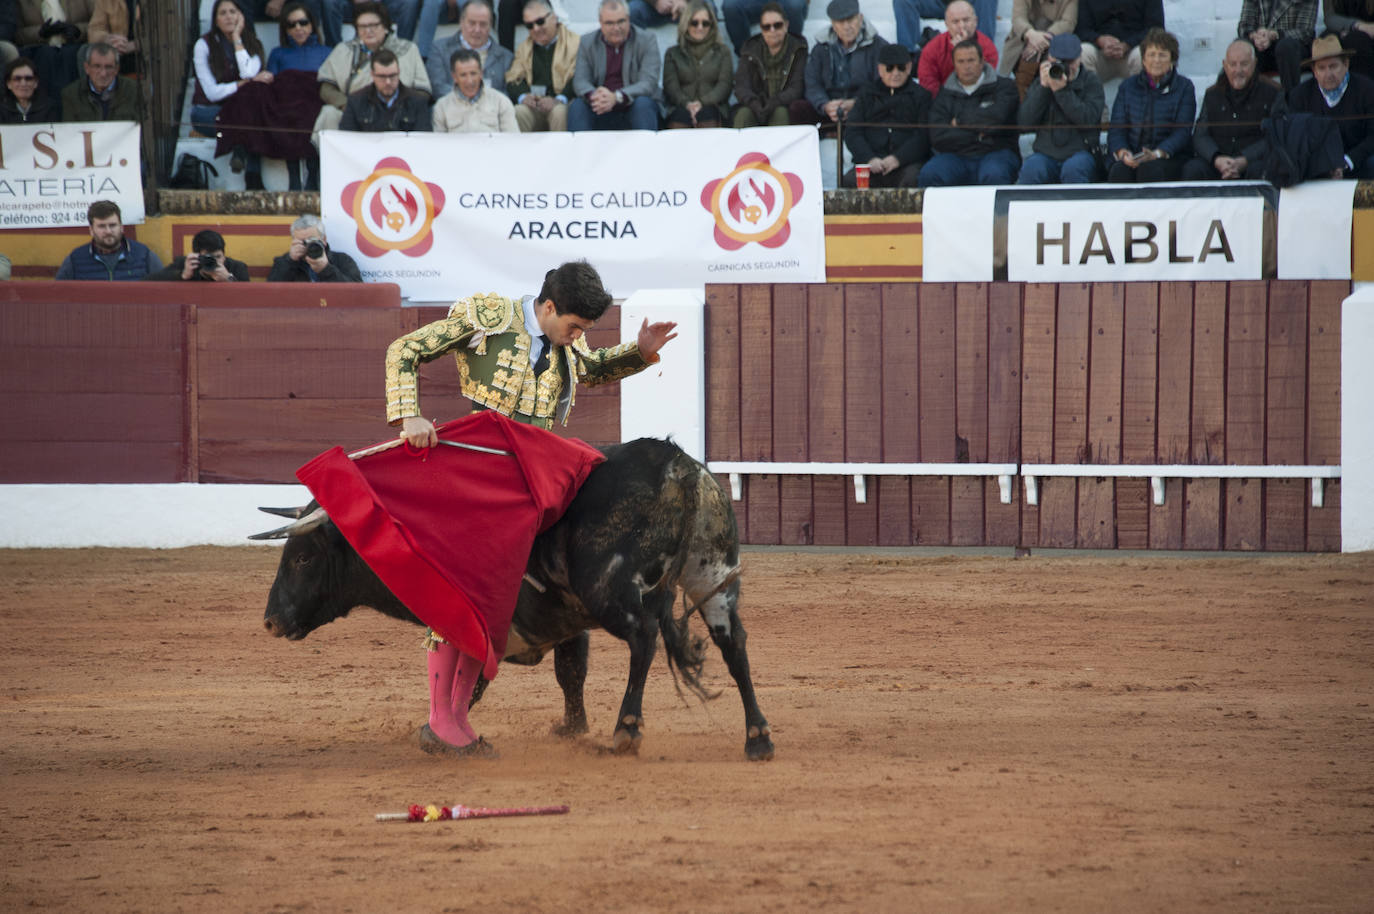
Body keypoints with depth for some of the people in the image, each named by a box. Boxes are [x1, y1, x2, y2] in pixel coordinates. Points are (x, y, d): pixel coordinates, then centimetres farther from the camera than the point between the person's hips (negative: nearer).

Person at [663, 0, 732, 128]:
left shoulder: (722, 52, 22)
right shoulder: (673, 53, 23)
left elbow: (724, 85, 8)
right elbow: (670, 85, 9)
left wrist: (702, 103, -13)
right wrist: (687, 104, -14)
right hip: (681, 108, 0)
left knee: (706, 113, -38)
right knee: (682, 114, -38)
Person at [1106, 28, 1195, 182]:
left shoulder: (1184, 87, 9)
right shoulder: (1128, 86, 17)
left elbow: (1183, 131, -2)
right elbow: (1116, 128, 9)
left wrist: (1157, 154, -20)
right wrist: (1122, 153, -14)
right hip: (1131, 156, 2)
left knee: (1150, 169, -37)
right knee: (1119, 170, -34)